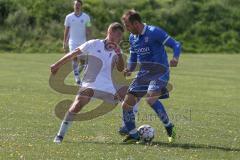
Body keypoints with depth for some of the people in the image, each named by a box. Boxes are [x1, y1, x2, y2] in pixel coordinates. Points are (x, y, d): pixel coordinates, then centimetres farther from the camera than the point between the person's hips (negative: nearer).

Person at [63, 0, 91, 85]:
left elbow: (88, 31, 1)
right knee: (75, 58, -17)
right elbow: (66, 31, 9)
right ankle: (77, 78, -16)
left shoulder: (86, 17, 2)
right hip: (73, 42, -1)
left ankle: (77, 72, 29)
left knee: (83, 63, 0)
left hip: (83, 42, 1)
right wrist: (65, 43, 6)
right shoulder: (69, 17, 4)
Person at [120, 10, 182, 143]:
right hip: (144, 73, 7)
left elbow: (176, 45, -12)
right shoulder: (132, 38, 10)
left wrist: (175, 58, -33)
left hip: (159, 72, -7)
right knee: (127, 103, -1)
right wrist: (129, 69, -1)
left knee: (151, 98, -31)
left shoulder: (154, 32, -13)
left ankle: (169, 127, -14)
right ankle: (133, 135, 14)